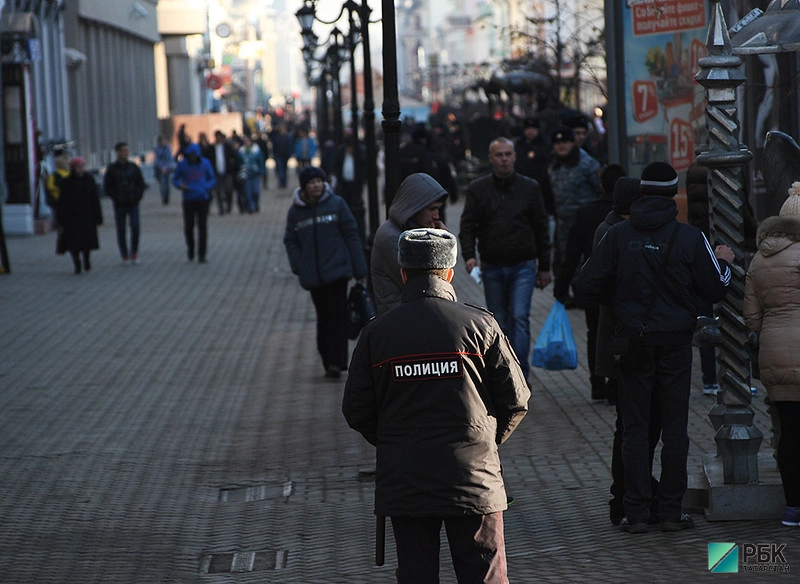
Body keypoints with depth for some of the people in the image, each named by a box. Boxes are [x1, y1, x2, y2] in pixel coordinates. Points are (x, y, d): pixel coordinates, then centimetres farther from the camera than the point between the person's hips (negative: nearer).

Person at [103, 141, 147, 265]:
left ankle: (134, 254, 5)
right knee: (121, 230, 1)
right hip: (119, 204, -1)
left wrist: (138, 196, 0)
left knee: (135, 227, -9)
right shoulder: (111, 169, 0)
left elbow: (141, 183, 13)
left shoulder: (133, 167, 7)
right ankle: (125, 256, 7)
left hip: (133, 204, 1)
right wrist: (115, 198, -6)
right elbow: (107, 187, 2)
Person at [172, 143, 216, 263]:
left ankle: (201, 255, -2)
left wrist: (206, 187, -10)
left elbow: (212, 179, 10)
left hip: (203, 199, 0)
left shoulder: (205, 163, 2)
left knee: (202, 227, -5)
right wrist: (180, 185, -14)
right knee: (188, 227, 0)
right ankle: (190, 248, 28)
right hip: (189, 200, 0)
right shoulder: (182, 165, -1)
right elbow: (175, 179, 8)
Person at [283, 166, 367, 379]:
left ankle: (336, 361, -12)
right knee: (323, 318, 7)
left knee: (337, 315, -9)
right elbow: (290, 241, 12)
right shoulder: (295, 211, 6)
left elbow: (351, 235, 3)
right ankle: (329, 361, 15)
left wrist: (360, 270, 1)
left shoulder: (336, 204, 1)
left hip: (337, 271, -2)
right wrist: (299, 266, -5)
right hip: (313, 277, 2)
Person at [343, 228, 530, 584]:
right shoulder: (480, 325, -5)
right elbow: (516, 399, -1)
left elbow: (356, 411, 2)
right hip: (473, 477, -1)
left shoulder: (376, 333, -2)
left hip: (403, 483, 1)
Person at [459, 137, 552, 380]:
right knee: (500, 323, 9)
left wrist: (544, 267, 9)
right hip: (492, 267, 1)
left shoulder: (529, 188, 4)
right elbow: (467, 225, 0)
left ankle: (520, 373, -16)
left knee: (520, 317, -14)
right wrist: (469, 255, -19)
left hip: (523, 266, -1)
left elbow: (542, 229, 9)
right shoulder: (478, 189, 4)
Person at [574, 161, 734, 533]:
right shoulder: (689, 238, -7)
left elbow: (587, 285, -6)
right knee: (674, 427, 7)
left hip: (633, 342, 1)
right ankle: (671, 510, 8)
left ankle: (636, 513, 4)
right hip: (675, 341, -1)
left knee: (635, 428, 6)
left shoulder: (619, 235, -4)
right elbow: (716, 290, -3)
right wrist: (724, 262, 17)